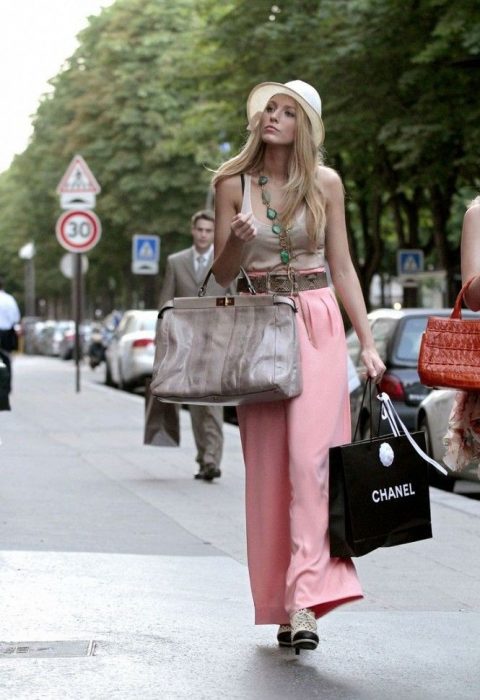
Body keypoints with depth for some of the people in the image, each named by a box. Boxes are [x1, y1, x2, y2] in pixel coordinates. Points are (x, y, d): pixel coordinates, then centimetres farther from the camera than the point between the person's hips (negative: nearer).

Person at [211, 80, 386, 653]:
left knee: (311, 457, -15)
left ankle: (306, 597, -21)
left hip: (319, 328, -1)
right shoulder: (232, 184, 5)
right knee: (268, 465, 1)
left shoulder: (325, 183, 6)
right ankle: (279, 604, 9)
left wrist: (367, 342, 3)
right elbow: (222, 274, 8)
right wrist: (238, 241, -15)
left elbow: (342, 268, 9)